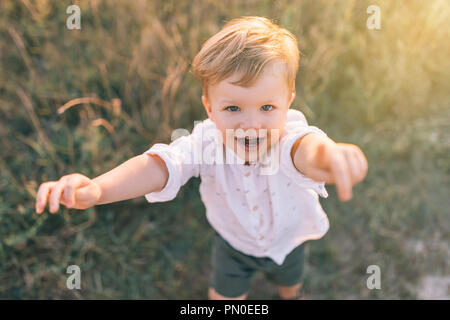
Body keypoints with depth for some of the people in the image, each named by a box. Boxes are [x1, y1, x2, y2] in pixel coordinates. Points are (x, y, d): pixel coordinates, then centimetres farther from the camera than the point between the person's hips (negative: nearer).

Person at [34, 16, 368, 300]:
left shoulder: (290, 135, -40)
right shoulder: (206, 143, -34)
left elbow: (305, 147, -65)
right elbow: (159, 165, -52)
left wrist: (324, 154, -92)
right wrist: (96, 188, -72)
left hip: (288, 238, 1)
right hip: (234, 241, 0)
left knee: (290, 283, 29)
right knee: (224, 295, 18)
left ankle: (290, 294, 67)